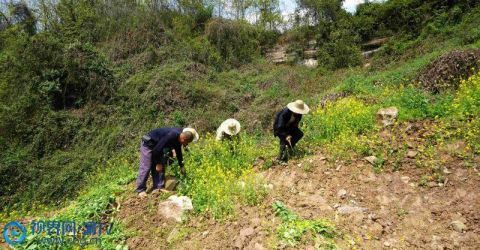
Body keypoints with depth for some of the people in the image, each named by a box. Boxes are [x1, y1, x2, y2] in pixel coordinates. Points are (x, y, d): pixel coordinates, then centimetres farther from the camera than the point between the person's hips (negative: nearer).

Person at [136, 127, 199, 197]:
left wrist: (181, 166, 14)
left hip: (157, 147, 9)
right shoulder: (171, 136, -34)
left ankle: (159, 188, 8)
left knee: (161, 167, 4)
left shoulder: (178, 137, -6)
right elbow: (157, 149, -30)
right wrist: (158, 163, -18)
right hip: (147, 144, -9)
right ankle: (141, 190, 2)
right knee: (145, 168, -7)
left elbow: (178, 152, 10)